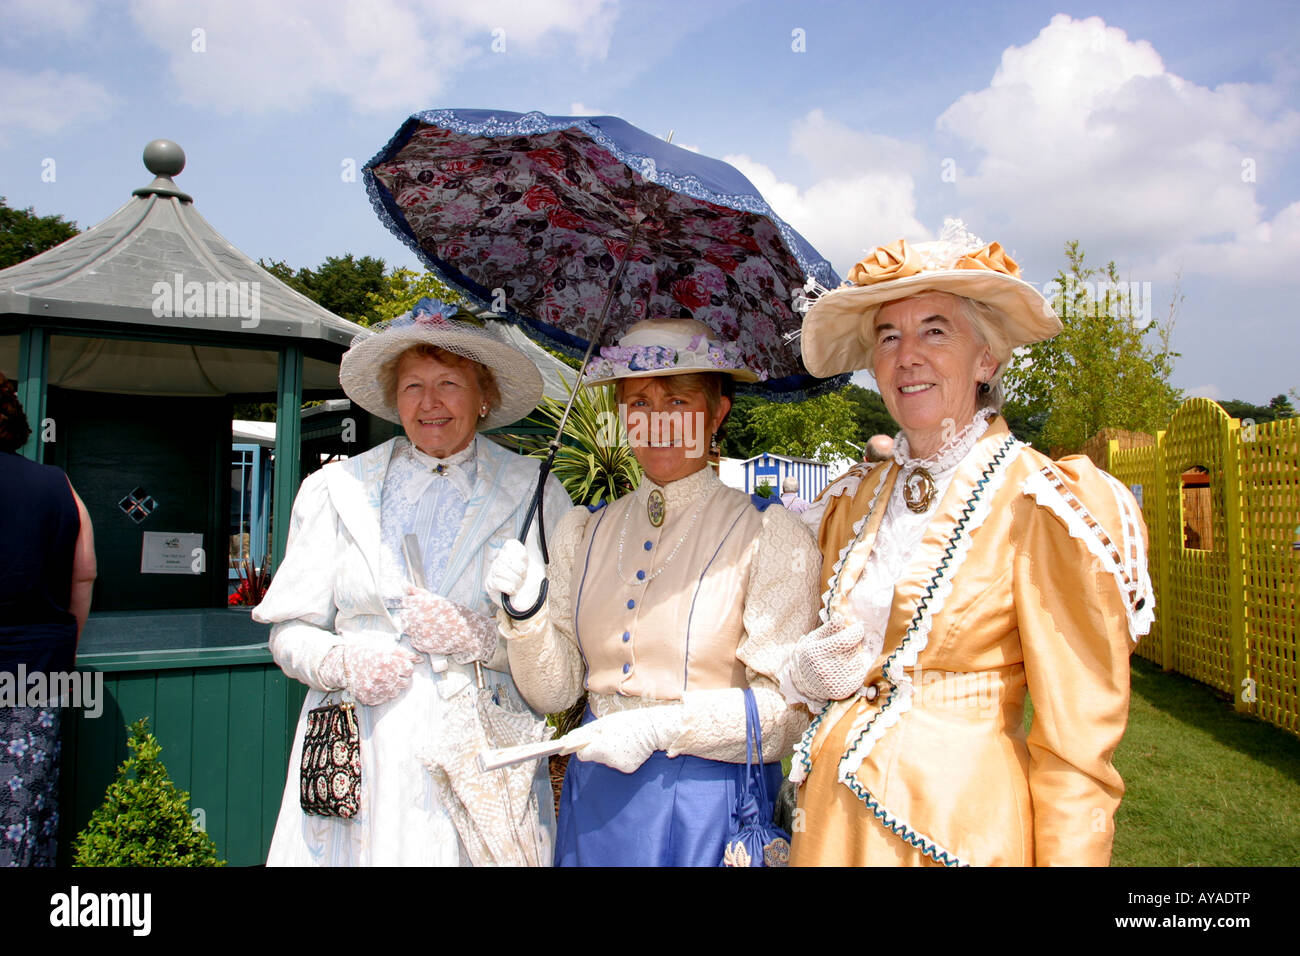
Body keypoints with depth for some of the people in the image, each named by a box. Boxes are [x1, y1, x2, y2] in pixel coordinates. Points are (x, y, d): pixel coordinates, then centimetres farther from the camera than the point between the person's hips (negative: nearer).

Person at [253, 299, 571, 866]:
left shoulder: (536, 495, 3)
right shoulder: (336, 490, 8)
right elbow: (290, 630, 8)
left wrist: (481, 637, -16)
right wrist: (343, 661, -11)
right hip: (359, 756, 1)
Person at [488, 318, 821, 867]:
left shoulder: (769, 535, -10)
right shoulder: (583, 532, 3)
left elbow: (788, 708, -12)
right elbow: (553, 693, 3)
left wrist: (662, 727, -21)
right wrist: (529, 615, -14)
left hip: (706, 803, -4)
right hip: (594, 797, 4)